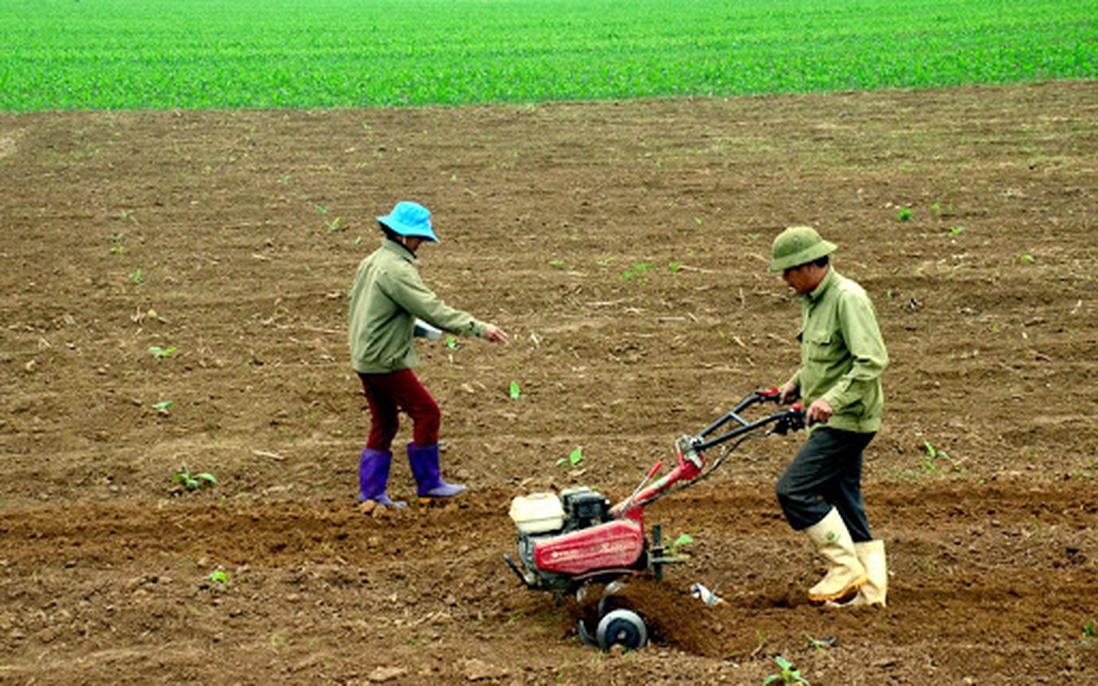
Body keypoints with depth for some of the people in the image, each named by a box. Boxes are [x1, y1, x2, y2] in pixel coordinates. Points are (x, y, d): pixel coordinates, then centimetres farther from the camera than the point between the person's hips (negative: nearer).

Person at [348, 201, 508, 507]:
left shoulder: (371, 263, 12)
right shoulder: (396, 269, -19)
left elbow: (356, 303, 22)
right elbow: (433, 309, -25)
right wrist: (478, 328, -26)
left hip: (366, 359, 10)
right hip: (386, 361, -10)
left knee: (384, 422, 15)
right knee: (426, 413, 0)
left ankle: (371, 491, 17)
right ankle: (428, 483, 7)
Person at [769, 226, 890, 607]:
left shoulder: (848, 298, -18)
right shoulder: (813, 300, 13)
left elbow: (873, 361, -26)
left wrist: (832, 399, -31)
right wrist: (797, 383, 14)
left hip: (847, 420, -10)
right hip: (834, 419, 10)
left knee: (794, 489, -12)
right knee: (843, 500, 11)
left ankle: (846, 569, -3)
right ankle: (869, 588, 16)